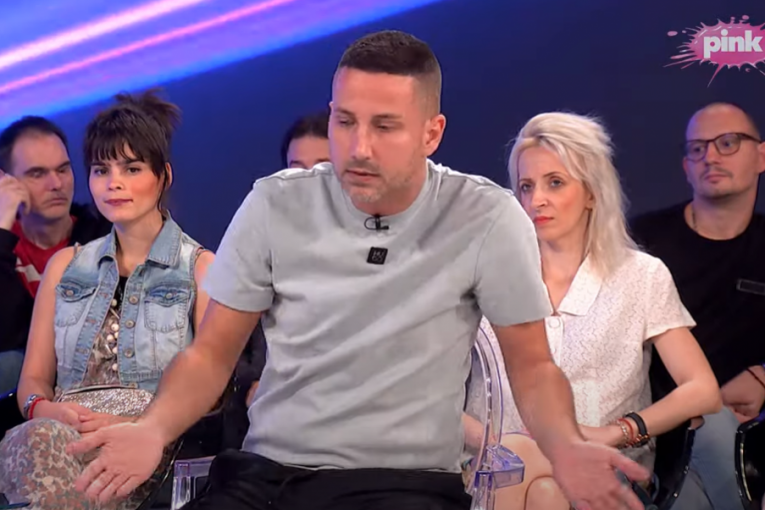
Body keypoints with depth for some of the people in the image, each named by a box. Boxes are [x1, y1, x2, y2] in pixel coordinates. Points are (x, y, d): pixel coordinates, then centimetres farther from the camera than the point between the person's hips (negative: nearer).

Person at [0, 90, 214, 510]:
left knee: (47, 444, -37)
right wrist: (44, 409, -6)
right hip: (62, 435, 3)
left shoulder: (200, 268, 8)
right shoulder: (66, 266, 21)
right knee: (42, 437, -37)